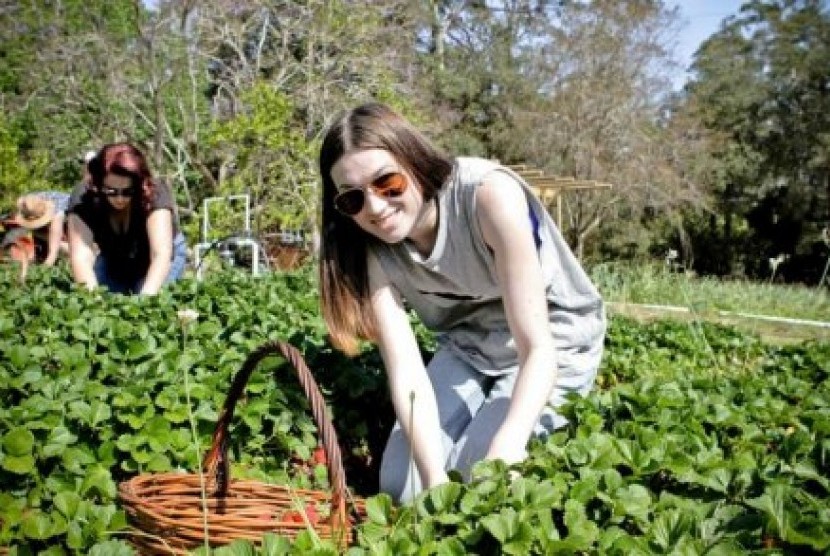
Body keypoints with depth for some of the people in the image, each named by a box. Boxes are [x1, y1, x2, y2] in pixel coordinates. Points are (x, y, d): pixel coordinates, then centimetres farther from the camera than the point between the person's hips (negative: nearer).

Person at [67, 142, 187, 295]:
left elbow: (161, 254, -44)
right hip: (113, 259, 2)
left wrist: (146, 297, -60)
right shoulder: (83, 198, -29)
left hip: (158, 261, -2)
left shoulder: (155, 194, -34)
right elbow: (81, 256, -39)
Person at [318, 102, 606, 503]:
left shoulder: (488, 195, -33)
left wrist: (503, 456, -48)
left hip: (555, 345, -4)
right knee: (400, 485, -8)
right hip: (466, 349, 4)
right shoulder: (373, 247, -17)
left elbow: (538, 349, -34)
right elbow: (405, 371, -26)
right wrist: (434, 481, -41)